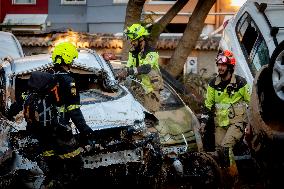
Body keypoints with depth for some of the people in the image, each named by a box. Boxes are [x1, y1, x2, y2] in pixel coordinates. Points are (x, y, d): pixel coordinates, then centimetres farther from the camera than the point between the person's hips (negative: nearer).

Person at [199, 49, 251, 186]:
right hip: (220, 122, 5)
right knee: (219, 150, 0)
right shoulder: (213, 84, 5)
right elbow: (208, 104, 13)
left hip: (237, 121, -5)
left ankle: (234, 176, -9)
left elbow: (251, 103, 0)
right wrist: (203, 121, 6)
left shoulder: (240, 83, -7)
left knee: (225, 147, -22)